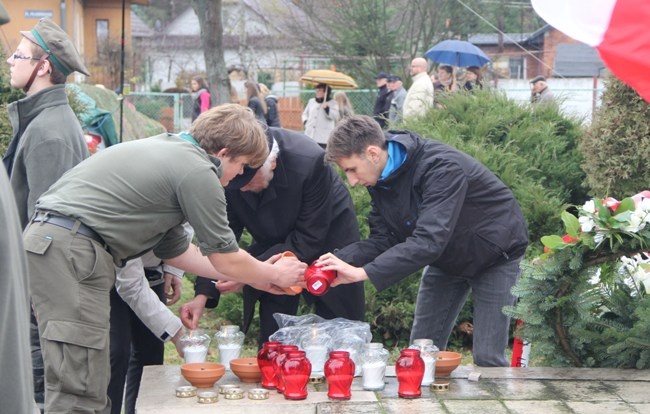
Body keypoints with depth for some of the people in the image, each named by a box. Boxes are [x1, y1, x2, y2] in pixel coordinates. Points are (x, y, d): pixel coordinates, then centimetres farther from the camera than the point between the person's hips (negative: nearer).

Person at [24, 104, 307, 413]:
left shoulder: (167, 149, 21)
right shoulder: (198, 171, -8)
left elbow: (175, 250, 26)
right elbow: (226, 261, -1)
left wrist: (255, 275, 31)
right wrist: (274, 275, 18)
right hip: (72, 247, -10)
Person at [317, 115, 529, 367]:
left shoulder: (441, 167, -35)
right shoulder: (382, 179, -10)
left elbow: (429, 241, -44)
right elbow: (382, 240, -10)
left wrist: (363, 272, -47)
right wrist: (339, 261, -28)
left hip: (496, 255, -7)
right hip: (447, 259, 7)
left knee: (487, 358, -9)